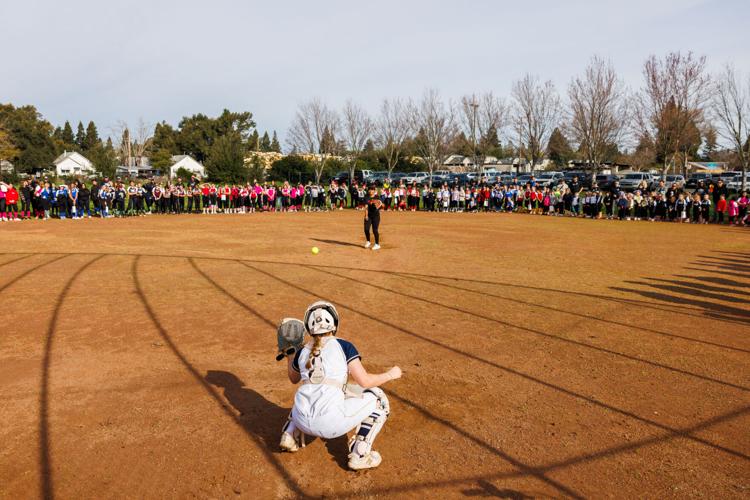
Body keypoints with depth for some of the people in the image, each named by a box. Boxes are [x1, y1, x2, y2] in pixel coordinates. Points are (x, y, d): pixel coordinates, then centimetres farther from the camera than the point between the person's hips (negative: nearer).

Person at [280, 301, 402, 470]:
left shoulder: (302, 352, 14)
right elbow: (364, 381, -2)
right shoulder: (343, 346, 2)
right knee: (378, 399, 13)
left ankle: (290, 435, 20)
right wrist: (390, 375, 13)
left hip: (303, 422, 6)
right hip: (330, 423, -6)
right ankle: (359, 455, 3)